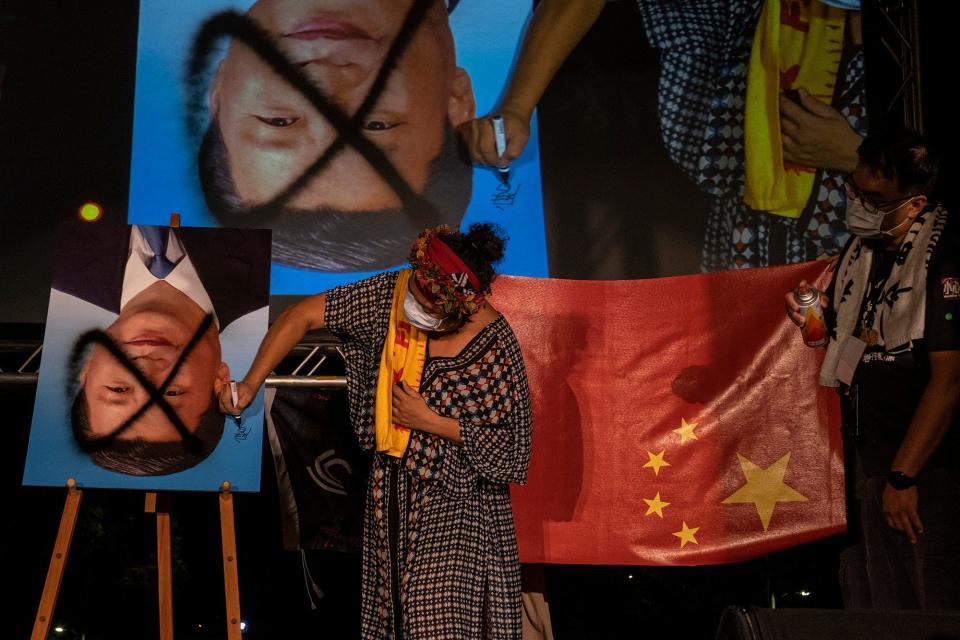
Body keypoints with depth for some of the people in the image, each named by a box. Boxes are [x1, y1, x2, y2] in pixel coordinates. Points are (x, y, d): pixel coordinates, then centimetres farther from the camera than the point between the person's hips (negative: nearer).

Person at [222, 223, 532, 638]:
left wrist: (431, 422, -19)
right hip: (391, 487, 5)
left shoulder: (495, 346, -21)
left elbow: (511, 445, -15)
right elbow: (304, 315, -5)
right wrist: (251, 383, -11)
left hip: (454, 499, -5)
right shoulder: (391, 295, -11)